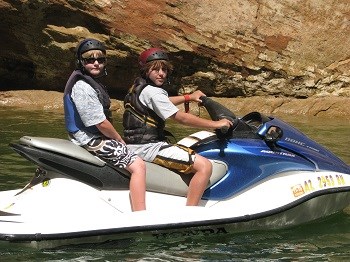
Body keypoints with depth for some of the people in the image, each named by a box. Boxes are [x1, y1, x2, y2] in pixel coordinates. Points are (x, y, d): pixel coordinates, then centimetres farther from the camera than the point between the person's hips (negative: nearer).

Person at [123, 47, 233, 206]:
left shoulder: (139, 86, 14)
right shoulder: (152, 92, -17)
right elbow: (181, 118, -17)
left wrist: (188, 97, 36)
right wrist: (216, 124, -11)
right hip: (148, 147, -11)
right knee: (204, 166, -20)